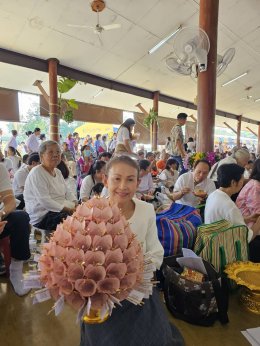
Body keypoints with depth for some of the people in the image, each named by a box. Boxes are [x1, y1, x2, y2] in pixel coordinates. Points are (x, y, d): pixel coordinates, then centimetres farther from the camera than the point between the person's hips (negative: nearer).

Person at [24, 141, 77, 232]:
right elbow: (44, 201, -20)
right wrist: (67, 209, -23)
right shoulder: (36, 173, -10)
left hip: (62, 210, 8)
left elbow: (67, 194, 16)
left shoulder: (58, 172, 16)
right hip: (42, 217, -8)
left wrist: (76, 205, -3)